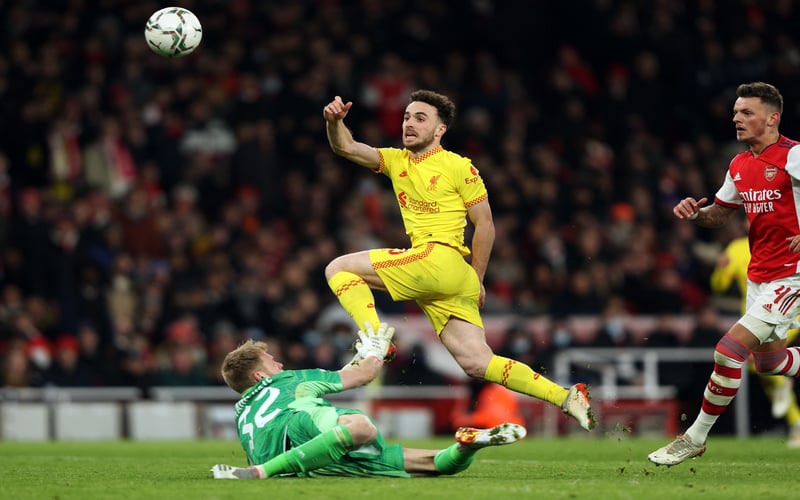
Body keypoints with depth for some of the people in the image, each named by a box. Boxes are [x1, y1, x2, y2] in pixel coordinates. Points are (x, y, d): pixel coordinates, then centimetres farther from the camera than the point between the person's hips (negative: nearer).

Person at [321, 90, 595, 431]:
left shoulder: (459, 167, 2)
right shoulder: (396, 161, 19)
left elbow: (485, 225, 2)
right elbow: (346, 148, 10)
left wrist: (476, 280, 1)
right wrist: (334, 121, -10)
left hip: (441, 260, -6)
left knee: (339, 268, -8)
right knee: (476, 363, -2)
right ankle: (566, 397, -2)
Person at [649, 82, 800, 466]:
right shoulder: (739, 165, 8)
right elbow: (721, 214, 19)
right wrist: (696, 213, -2)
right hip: (758, 273, 9)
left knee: (730, 348, -16)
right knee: (766, 360, 18)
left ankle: (696, 438, -5)